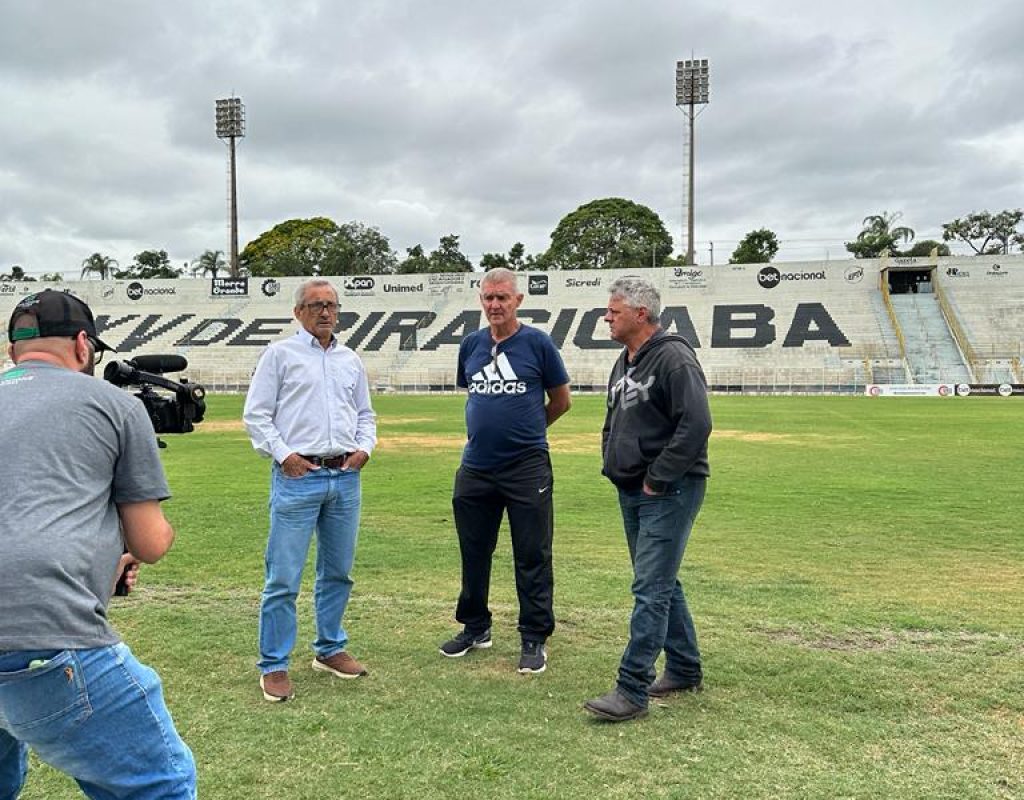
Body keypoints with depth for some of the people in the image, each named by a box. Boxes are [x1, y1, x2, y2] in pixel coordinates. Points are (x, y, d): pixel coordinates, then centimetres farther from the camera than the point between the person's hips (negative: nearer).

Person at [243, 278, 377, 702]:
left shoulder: (351, 360, 16)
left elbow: (365, 414, 22)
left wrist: (364, 447, 4)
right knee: (284, 577, -3)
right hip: (297, 476, -5)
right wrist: (283, 454, -11)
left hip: (345, 477, 5)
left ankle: (329, 649, 29)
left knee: (338, 571, 13)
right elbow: (256, 415, -1)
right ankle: (274, 665, 9)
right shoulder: (280, 354, 2)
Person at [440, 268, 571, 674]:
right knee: (474, 553, 15)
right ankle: (475, 627, 32)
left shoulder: (538, 343, -5)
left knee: (532, 557, 4)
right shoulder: (470, 344, 7)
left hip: (527, 468, -4)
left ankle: (534, 639, 17)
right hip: (475, 468, 4)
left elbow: (560, 400, 4)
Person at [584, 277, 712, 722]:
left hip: (668, 491, -10)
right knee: (661, 583, 17)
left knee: (651, 588, -8)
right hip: (631, 491, 10)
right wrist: (611, 463, 10)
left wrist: (657, 478, -20)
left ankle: (632, 691, -3)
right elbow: (612, 422, 25)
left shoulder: (674, 358, -15)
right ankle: (685, 670, 31)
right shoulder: (624, 363, 14)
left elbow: (696, 425, -24)